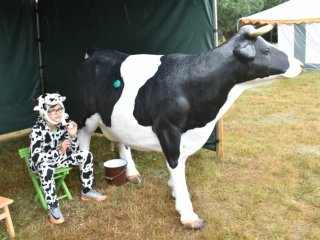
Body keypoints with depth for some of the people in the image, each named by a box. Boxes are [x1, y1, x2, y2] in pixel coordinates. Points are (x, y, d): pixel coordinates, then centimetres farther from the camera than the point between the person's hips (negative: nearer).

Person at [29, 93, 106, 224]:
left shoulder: (63, 125, -11)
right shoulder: (37, 130, -27)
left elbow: (73, 151, -6)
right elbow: (35, 157, -34)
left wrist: (72, 135, -25)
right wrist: (59, 151, -42)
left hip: (58, 158, 6)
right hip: (41, 163, -6)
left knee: (86, 155, -7)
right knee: (46, 169, -40)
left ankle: (87, 191, 8)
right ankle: (53, 207, -25)